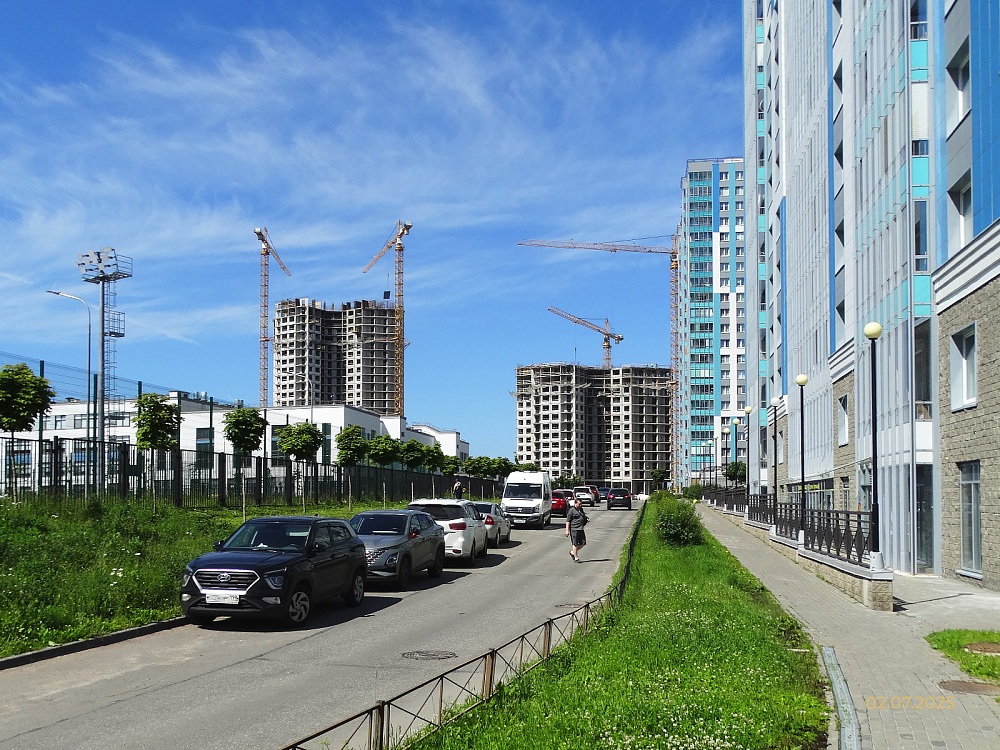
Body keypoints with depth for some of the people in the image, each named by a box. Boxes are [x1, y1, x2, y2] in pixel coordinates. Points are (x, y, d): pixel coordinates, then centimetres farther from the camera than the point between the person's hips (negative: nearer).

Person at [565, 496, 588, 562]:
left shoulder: (581, 510, 16)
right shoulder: (571, 510, -7)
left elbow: (584, 517, 33)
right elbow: (568, 521, -9)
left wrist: (586, 519, 9)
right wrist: (567, 530, -14)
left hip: (580, 529, 8)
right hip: (574, 529, -8)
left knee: (583, 543, 6)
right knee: (575, 544, -2)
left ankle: (572, 552, 25)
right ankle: (576, 558, 7)